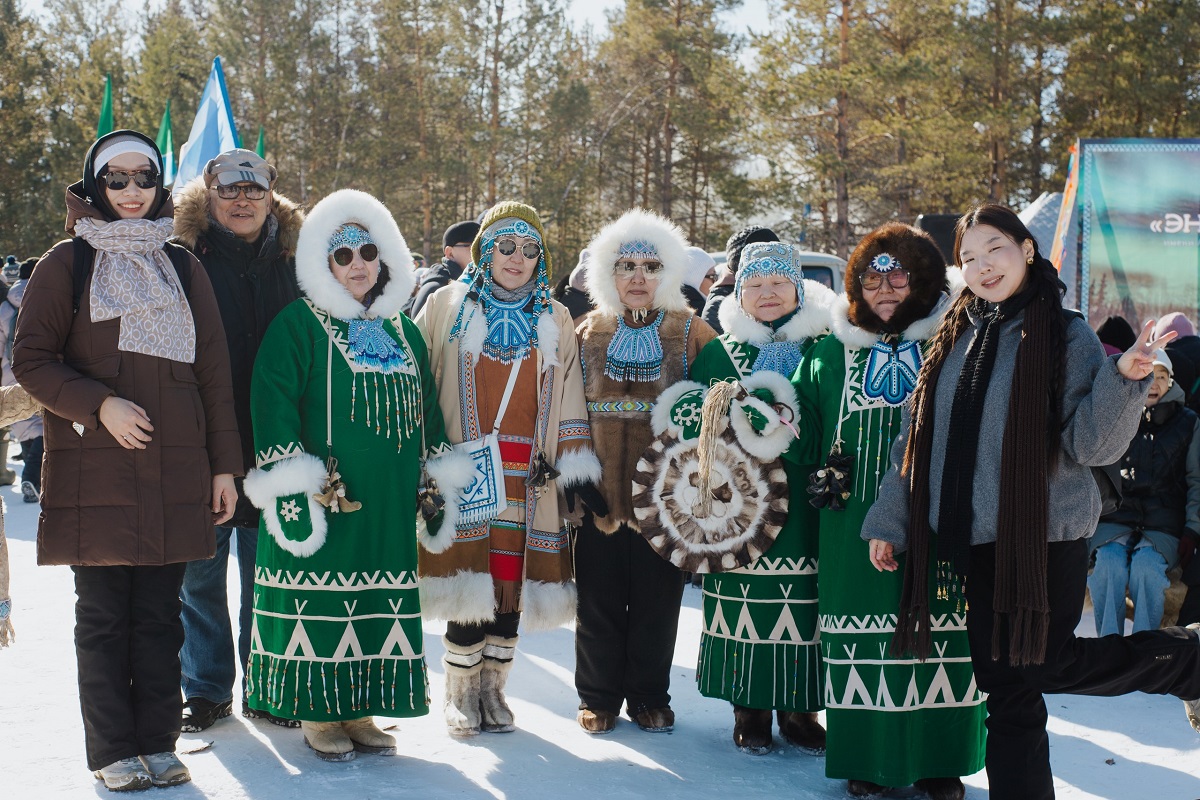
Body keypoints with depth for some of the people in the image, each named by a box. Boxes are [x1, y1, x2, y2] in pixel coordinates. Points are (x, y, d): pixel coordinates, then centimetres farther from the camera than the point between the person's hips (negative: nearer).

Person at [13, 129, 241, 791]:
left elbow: (213, 372, 12)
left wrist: (224, 466, 7)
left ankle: (157, 743, 15)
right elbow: (31, 359, 0)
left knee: (160, 613, 5)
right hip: (94, 471, -2)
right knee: (103, 615, 2)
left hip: (174, 474, 2)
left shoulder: (182, 268, 13)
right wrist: (100, 403, -15)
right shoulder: (67, 263, 5)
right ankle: (113, 752, 11)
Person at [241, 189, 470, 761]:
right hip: (324, 497, -5)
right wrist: (292, 486, -17)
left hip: (389, 502, 5)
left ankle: (359, 710, 18)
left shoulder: (403, 330, 15)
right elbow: (272, 401, -10)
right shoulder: (299, 324, -2)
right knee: (321, 600, -2)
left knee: (379, 602, 7)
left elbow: (427, 409, 19)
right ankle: (317, 714, 10)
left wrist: (437, 481, 14)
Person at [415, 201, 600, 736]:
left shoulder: (555, 320, 13)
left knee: (511, 582, 3)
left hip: (527, 477, 2)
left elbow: (569, 397, 13)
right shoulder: (446, 306, 7)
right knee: (469, 578, -5)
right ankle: (461, 693, 10)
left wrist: (576, 465, 6)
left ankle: (493, 688, 17)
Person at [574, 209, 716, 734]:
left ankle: (649, 697, 22)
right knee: (599, 598, 6)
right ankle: (599, 697, 21)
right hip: (600, 492, 1)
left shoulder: (691, 334, 3)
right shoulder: (589, 334, 8)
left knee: (657, 600, 6)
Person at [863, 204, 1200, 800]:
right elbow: (915, 441, 14)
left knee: (1042, 667, -1)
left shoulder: (1066, 336, -4)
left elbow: (1090, 444, -12)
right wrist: (888, 521, 13)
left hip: (1046, 538, -4)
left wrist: (1124, 378, -28)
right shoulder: (953, 339, 9)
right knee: (1005, 686, 5)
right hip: (975, 543, 5)